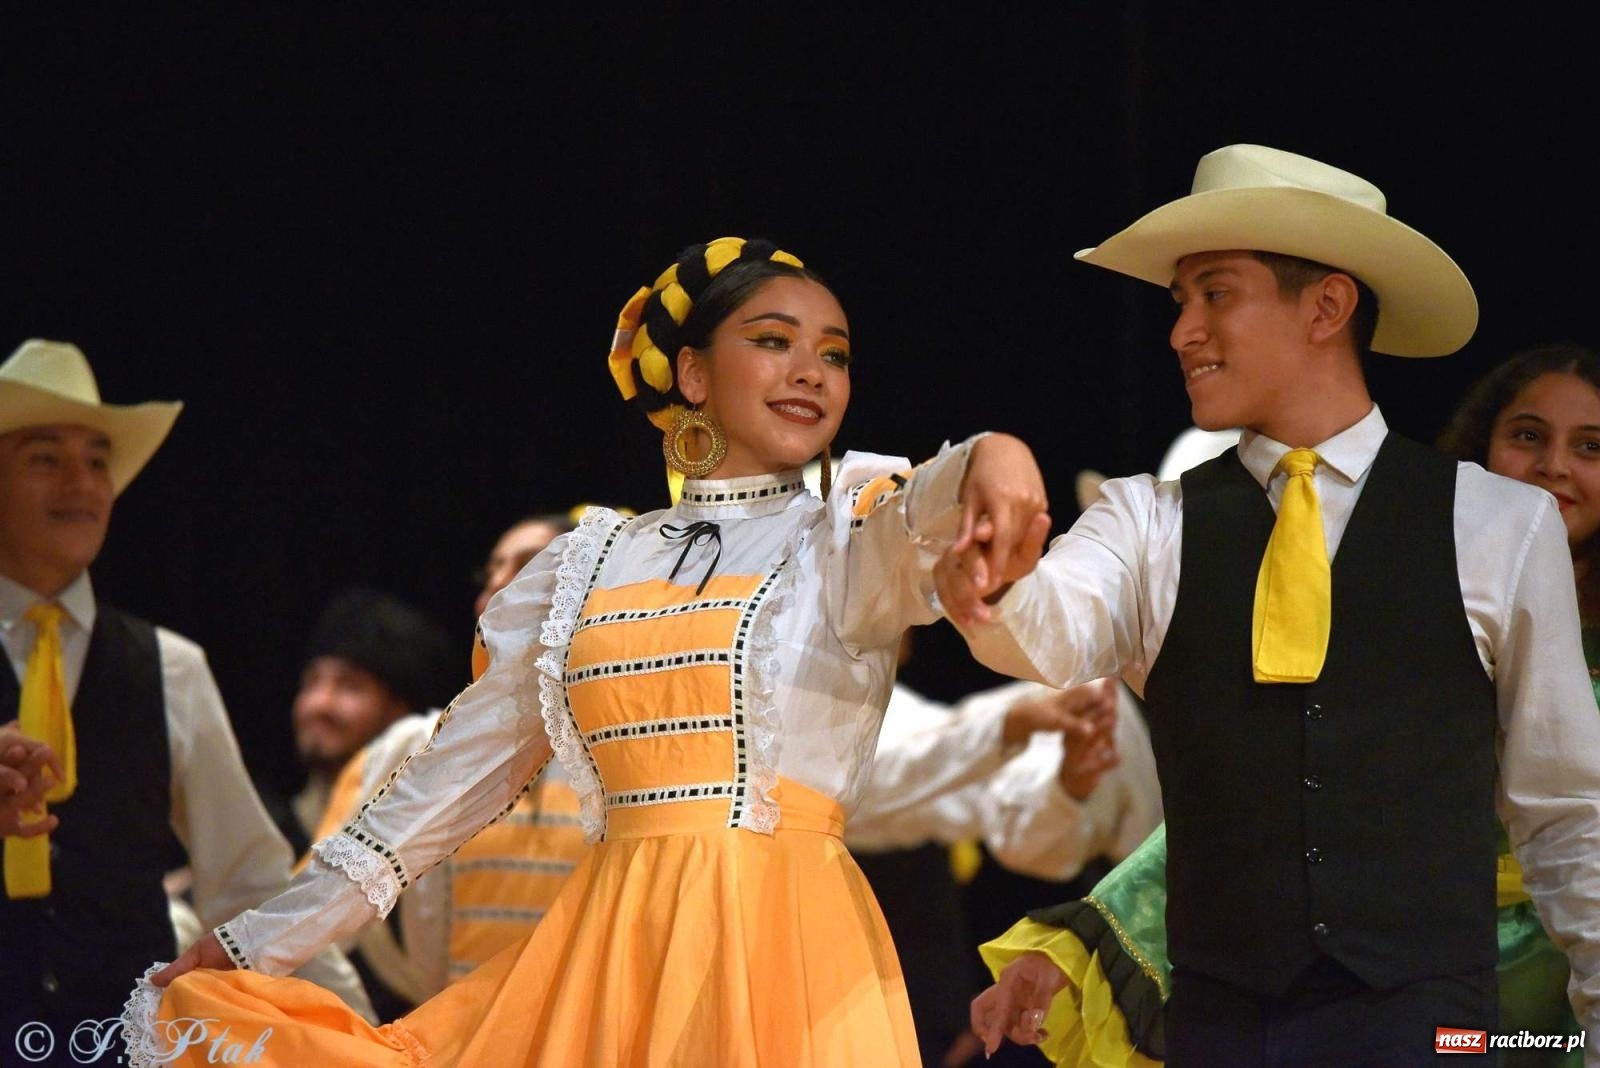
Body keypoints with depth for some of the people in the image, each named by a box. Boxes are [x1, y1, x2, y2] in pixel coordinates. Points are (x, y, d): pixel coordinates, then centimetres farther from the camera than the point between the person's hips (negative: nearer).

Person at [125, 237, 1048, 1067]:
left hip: (785, 947, -3)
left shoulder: (850, 533, 5)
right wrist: (263, 942, 19)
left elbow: (920, 522, -19)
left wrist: (987, 461, -45)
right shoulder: (589, 563, 15)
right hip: (604, 950, 3)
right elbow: (460, 772, 19)